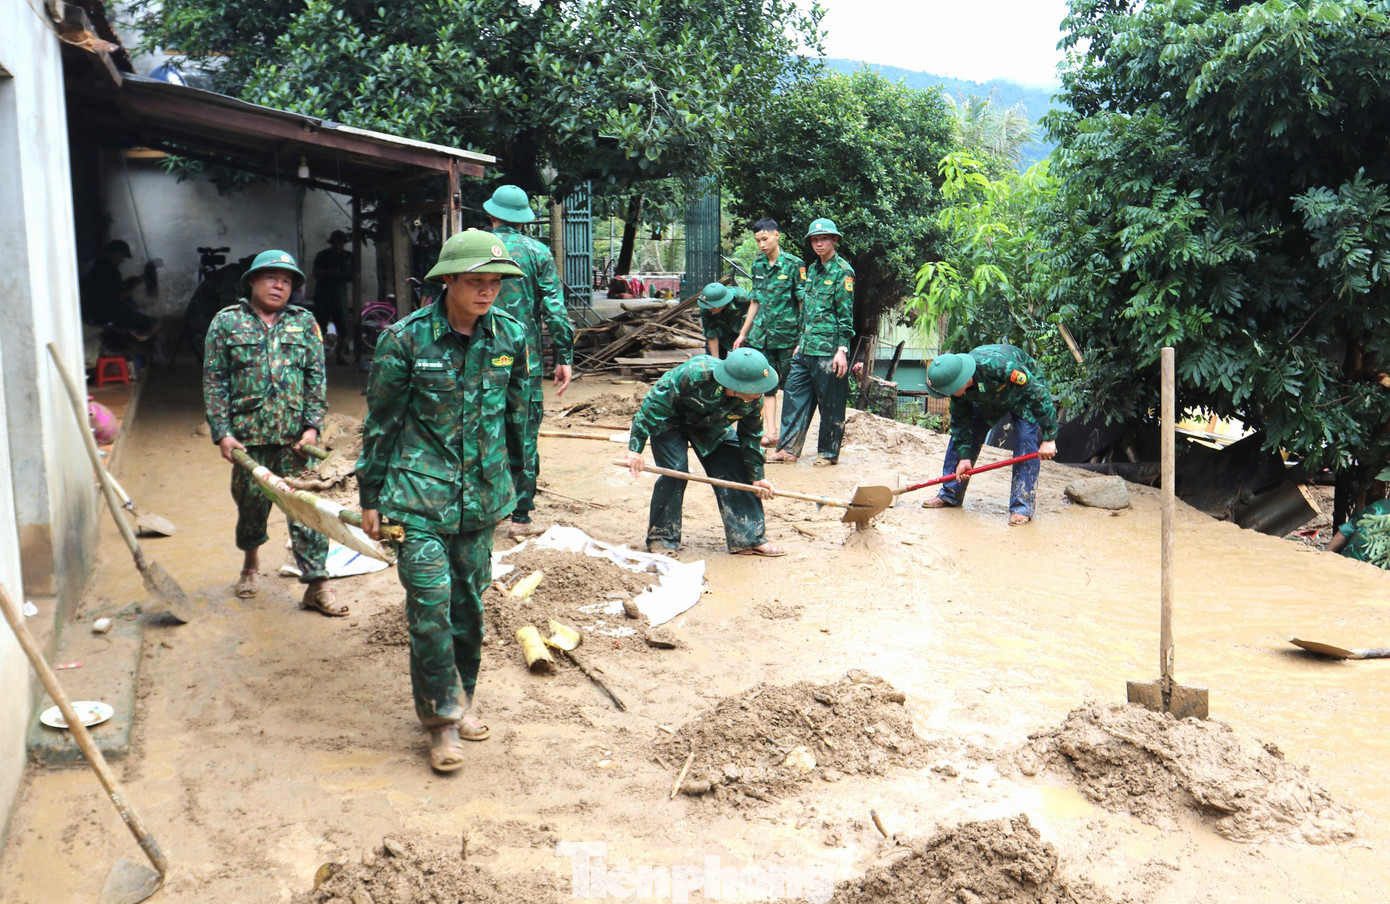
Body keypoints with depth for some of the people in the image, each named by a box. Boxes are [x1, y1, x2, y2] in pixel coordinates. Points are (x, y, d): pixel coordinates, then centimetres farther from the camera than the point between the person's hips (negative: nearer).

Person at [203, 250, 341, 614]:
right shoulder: (227, 322, 6)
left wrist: (312, 426, -4)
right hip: (248, 434, 0)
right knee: (251, 503, 13)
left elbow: (317, 378, 7)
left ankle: (317, 585, -1)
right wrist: (222, 433, -5)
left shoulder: (304, 322, 9)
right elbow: (214, 382, 3)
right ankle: (250, 564, 38)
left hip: (294, 435, 0)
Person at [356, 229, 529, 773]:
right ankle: (442, 718, 6)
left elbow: (519, 413, 12)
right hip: (421, 491, -4)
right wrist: (369, 497, 1)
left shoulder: (510, 335, 1)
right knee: (429, 601, -9)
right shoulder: (406, 339, -10)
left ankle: (462, 697, 31)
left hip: (483, 492, 4)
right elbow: (380, 421, -2)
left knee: (469, 599, 12)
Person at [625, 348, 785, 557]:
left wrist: (757, 477, -3)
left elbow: (750, 436, -6)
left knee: (736, 470, -5)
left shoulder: (754, 400, -26)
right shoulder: (694, 375, -43)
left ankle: (749, 538, 4)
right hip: (670, 419, -4)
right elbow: (654, 403, -34)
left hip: (712, 427, 5)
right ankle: (661, 539, -3)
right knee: (674, 470, -19)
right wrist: (635, 448, -34)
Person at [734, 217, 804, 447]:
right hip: (762, 334, 5)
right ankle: (771, 431, 5)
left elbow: (804, 302, -7)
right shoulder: (758, 265, 10)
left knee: (791, 385, 4)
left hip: (787, 333, -5)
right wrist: (743, 334, 17)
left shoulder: (793, 264, -6)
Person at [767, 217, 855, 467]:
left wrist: (842, 350, -17)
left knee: (830, 404, 2)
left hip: (829, 350, -8)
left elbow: (846, 314, -12)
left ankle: (829, 452, 12)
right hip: (806, 349, 8)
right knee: (795, 395, 7)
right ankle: (789, 448, 13)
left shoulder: (843, 271, -8)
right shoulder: (812, 270, 15)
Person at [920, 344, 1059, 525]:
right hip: (987, 399, 5)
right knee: (960, 434, -2)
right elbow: (960, 420, -9)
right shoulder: (956, 381, -26)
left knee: (1026, 442, -21)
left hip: (1026, 390, -5)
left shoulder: (1000, 366, -45)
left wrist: (1048, 439, -34)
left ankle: (1022, 506, -14)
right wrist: (964, 456, -12)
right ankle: (949, 495, 10)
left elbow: (1040, 395, -36)